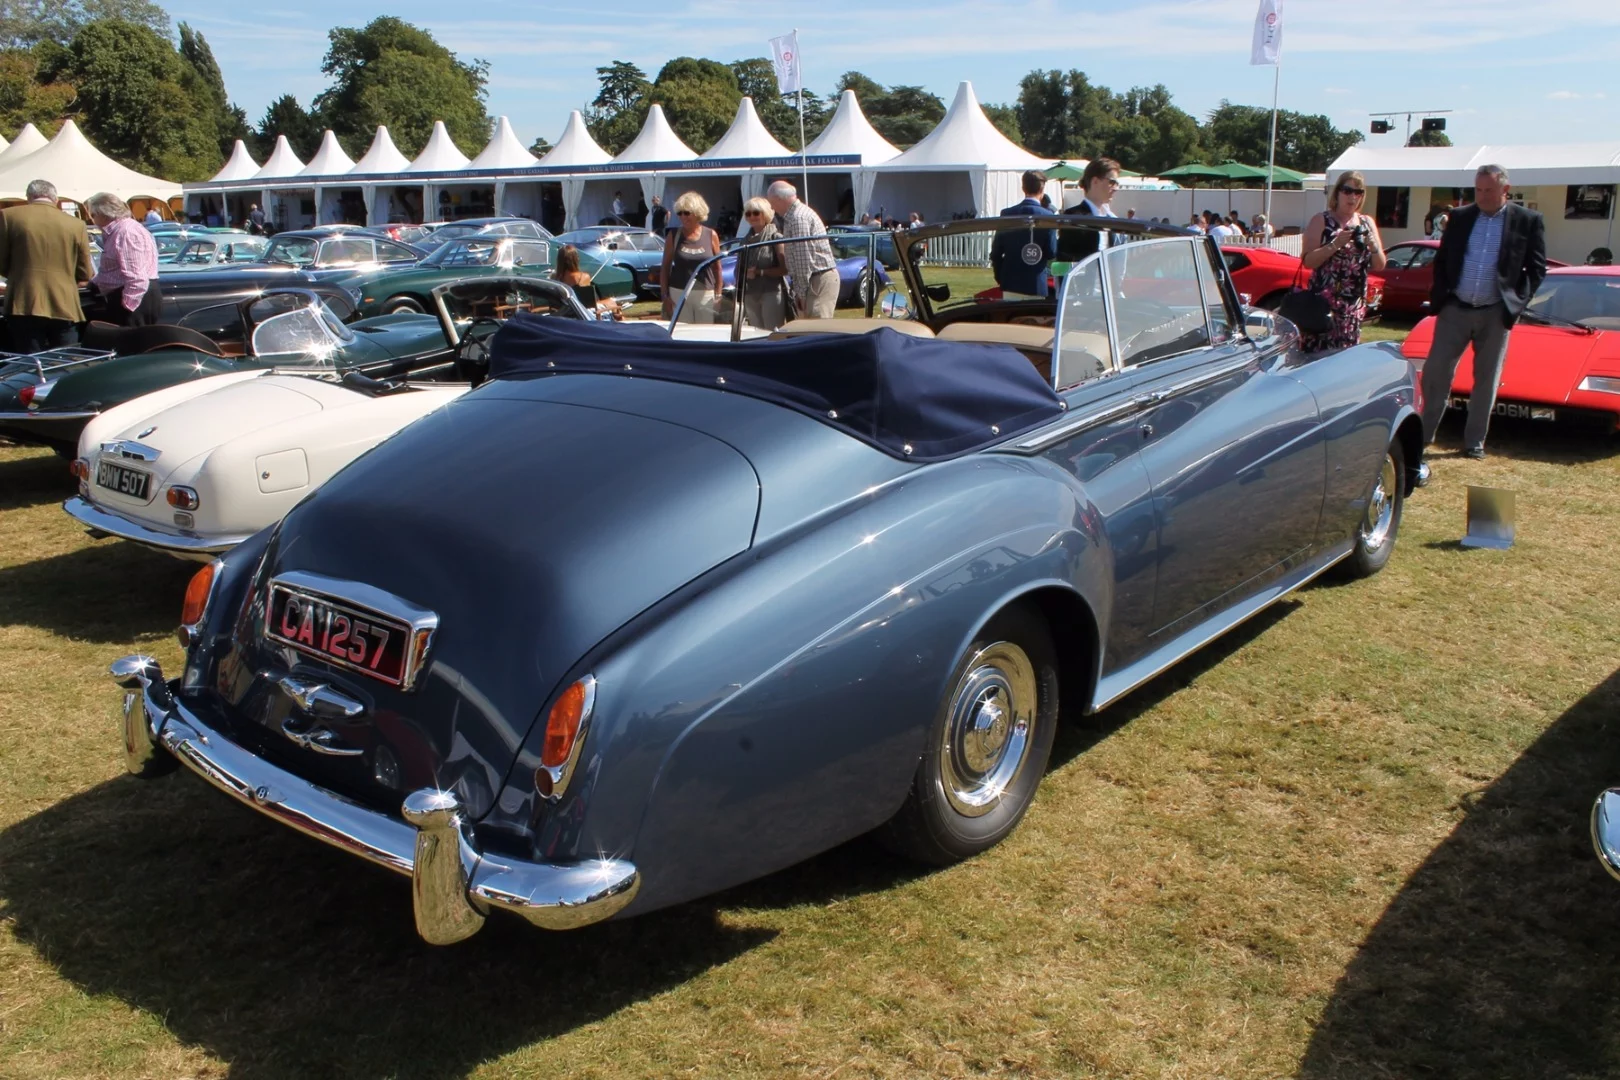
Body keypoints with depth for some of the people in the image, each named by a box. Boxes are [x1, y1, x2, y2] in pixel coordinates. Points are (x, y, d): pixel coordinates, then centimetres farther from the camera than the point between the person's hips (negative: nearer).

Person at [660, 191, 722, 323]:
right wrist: (665, 296, -2)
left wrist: (718, 295, 4)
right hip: (678, 294, 0)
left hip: (706, 295, 1)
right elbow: (665, 267, 5)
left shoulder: (711, 235, 2)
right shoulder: (673, 235, 2)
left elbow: (717, 268, 8)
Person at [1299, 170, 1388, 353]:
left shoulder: (1367, 223, 13)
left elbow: (1379, 266, 12)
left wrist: (1373, 246, -7)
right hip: (1323, 302, -4)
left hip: (1354, 304, 5)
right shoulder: (1321, 221, 1)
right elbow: (1308, 261, -9)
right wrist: (1335, 244, -18)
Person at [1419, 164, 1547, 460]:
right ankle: (1422, 434, 11)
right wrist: (1439, 296, 0)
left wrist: (1517, 303, -6)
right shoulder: (1459, 218, 6)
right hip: (1455, 310, 1)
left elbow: (1537, 268, 3)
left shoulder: (1528, 221, 0)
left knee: (1486, 379, 6)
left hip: (1495, 314, -1)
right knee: (1435, 372, 0)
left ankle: (1474, 442, 13)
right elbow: (1440, 260, 11)